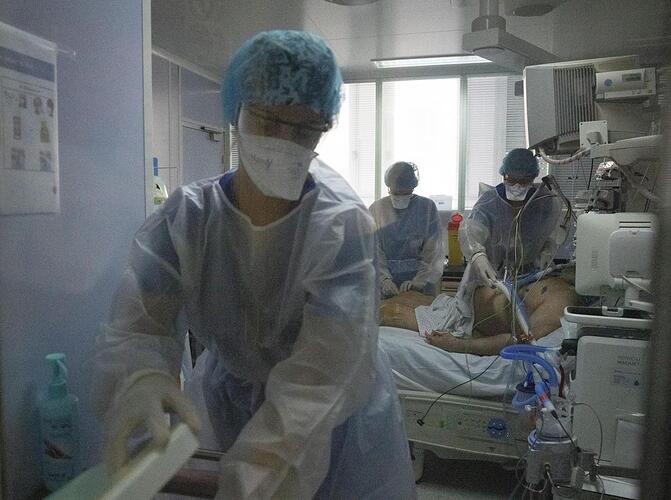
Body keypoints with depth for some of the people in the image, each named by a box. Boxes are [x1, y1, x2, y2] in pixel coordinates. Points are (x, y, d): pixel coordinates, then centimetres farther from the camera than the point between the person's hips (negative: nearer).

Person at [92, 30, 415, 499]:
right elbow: (137, 323, -22)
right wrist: (142, 378, -46)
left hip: (338, 420, -2)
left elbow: (322, 371, -35)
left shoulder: (343, 226, -27)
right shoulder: (186, 216, -17)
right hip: (237, 406, 3)